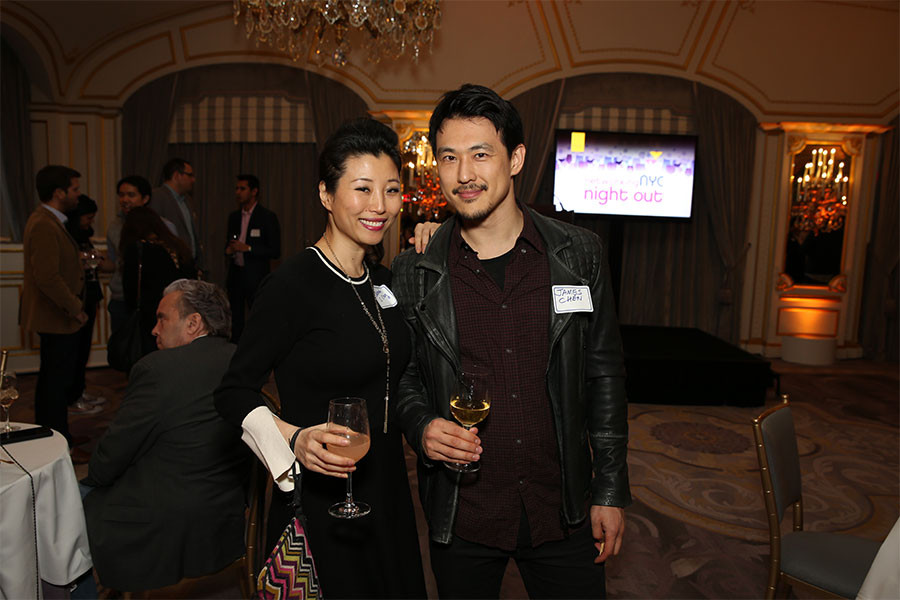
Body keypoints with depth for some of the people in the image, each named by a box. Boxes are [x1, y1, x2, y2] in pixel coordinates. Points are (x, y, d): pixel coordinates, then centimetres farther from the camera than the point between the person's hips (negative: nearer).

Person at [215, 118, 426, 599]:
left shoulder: (383, 280, 3)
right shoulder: (292, 284, -18)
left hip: (387, 492, 7)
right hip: (320, 504, -7)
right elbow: (233, 392, -14)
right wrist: (295, 439, -32)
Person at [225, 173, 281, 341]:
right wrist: (228, 249, 1)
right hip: (235, 275, 6)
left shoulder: (267, 217, -6)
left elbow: (275, 251, -10)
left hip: (255, 277, -6)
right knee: (235, 320, 11)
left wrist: (247, 248, -18)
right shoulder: (234, 217, 13)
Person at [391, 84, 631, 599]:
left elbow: (604, 376, 1)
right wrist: (421, 428, -15)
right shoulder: (413, 274, -6)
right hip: (461, 517, 0)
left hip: (563, 512, 1)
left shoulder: (580, 256, -5)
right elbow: (404, 377, 5)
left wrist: (610, 491, 2)